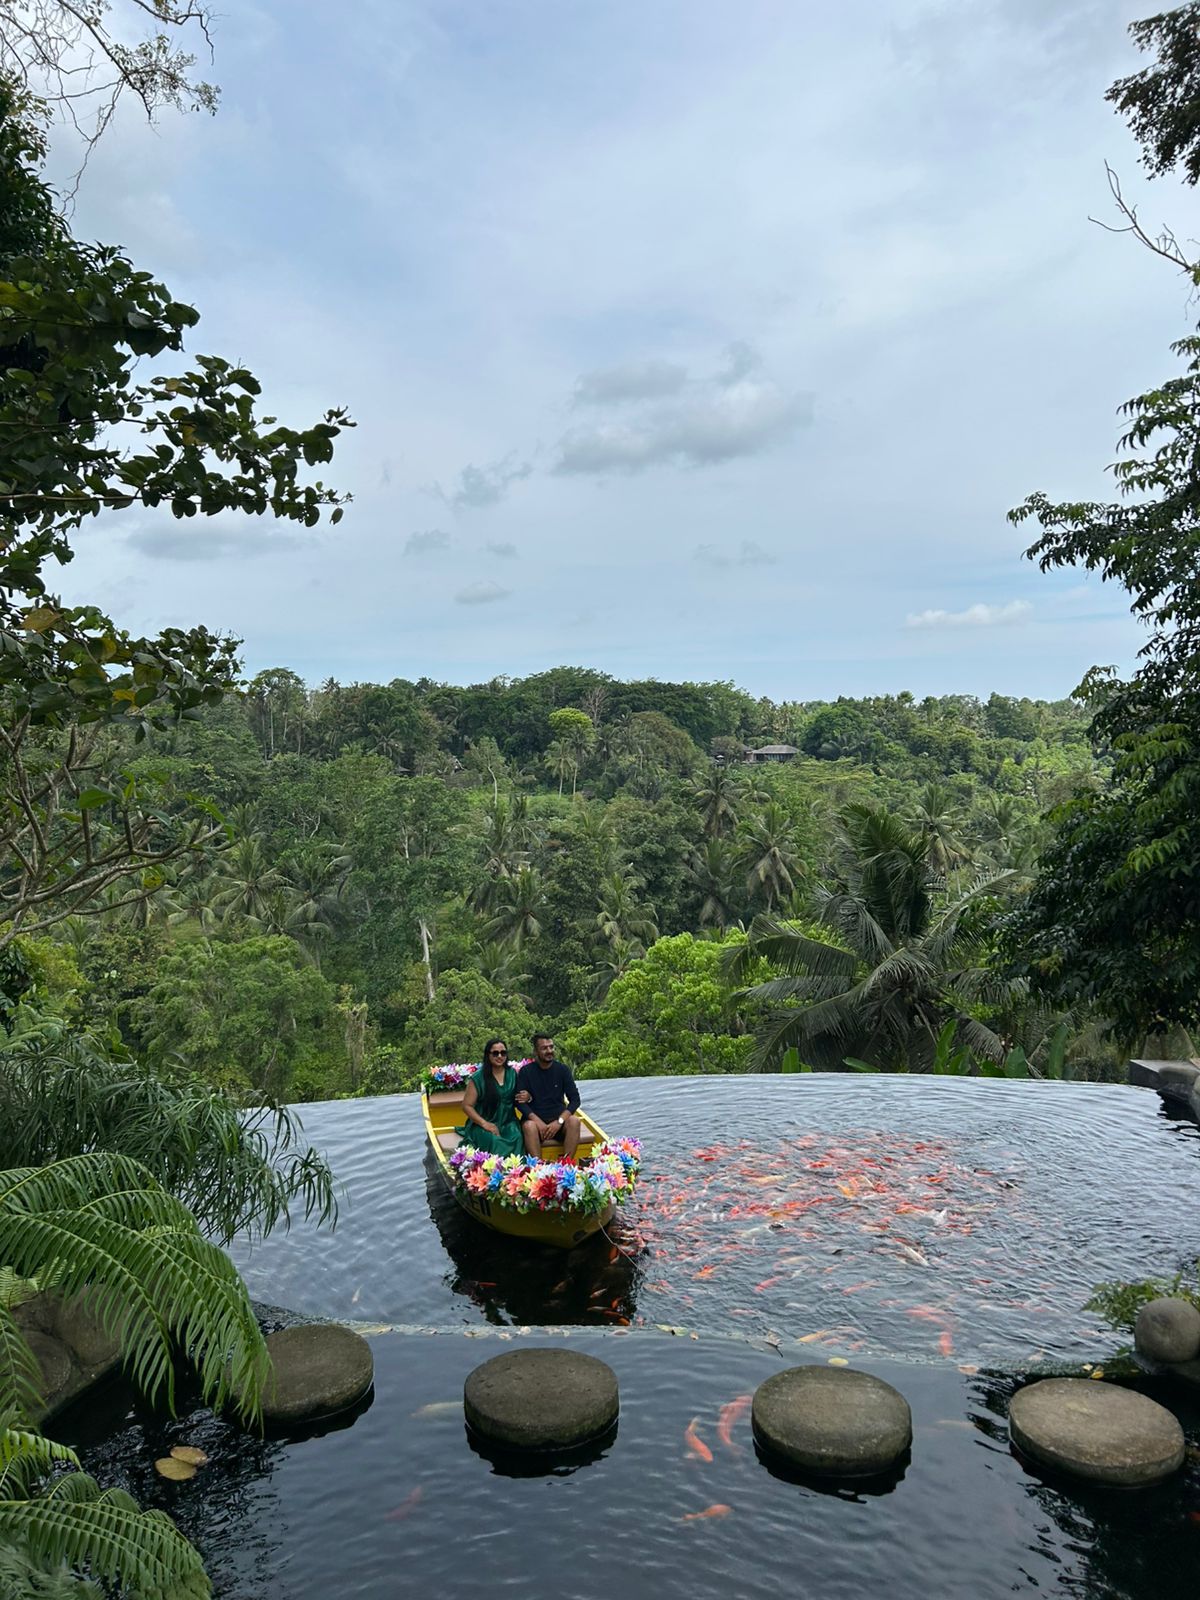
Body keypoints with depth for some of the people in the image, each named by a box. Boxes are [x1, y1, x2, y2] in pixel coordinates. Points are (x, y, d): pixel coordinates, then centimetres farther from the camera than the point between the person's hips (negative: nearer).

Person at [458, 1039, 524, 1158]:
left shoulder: (512, 1073, 9)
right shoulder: (478, 1078, -4)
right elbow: (467, 1105, -2)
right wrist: (484, 1123, -15)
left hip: (508, 1122, 3)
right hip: (482, 1125, -3)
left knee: (516, 1138, -30)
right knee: (494, 1141, -35)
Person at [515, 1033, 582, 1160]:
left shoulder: (562, 1070, 2)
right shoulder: (526, 1071, -1)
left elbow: (575, 1100, -3)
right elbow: (520, 1102, -8)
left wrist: (559, 1122, -19)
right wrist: (539, 1122, -23)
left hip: (559, 1118, 1)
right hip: (535, 1119, -1)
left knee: (574, 1121, -29)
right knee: (529, 1126, -34)